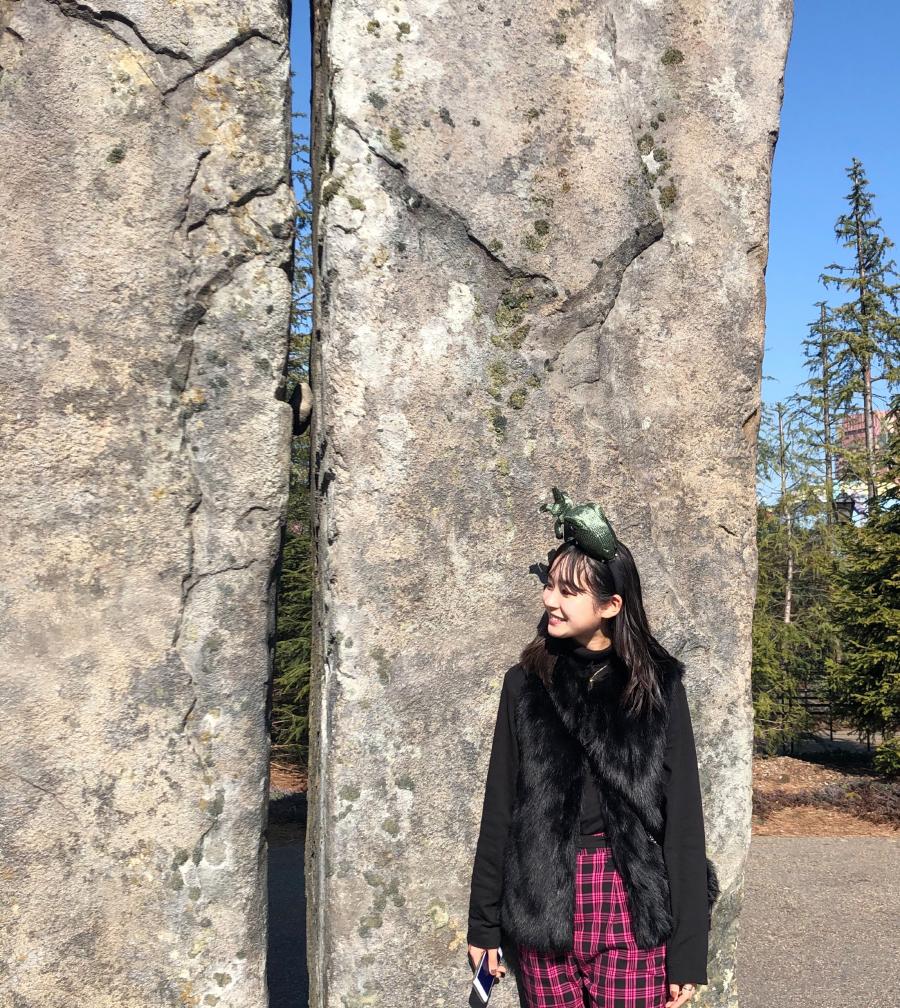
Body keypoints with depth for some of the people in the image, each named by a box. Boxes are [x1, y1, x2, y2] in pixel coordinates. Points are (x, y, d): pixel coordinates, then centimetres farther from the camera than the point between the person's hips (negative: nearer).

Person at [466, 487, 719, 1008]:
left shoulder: (658, 686, -3)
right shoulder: (525, 683, 3)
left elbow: (683, 817, -4)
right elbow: (499, 809, 6)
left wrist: (688, 949, -6)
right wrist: (484, 923, 7)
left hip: (632, 907, -2)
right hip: (541, 906, 2)